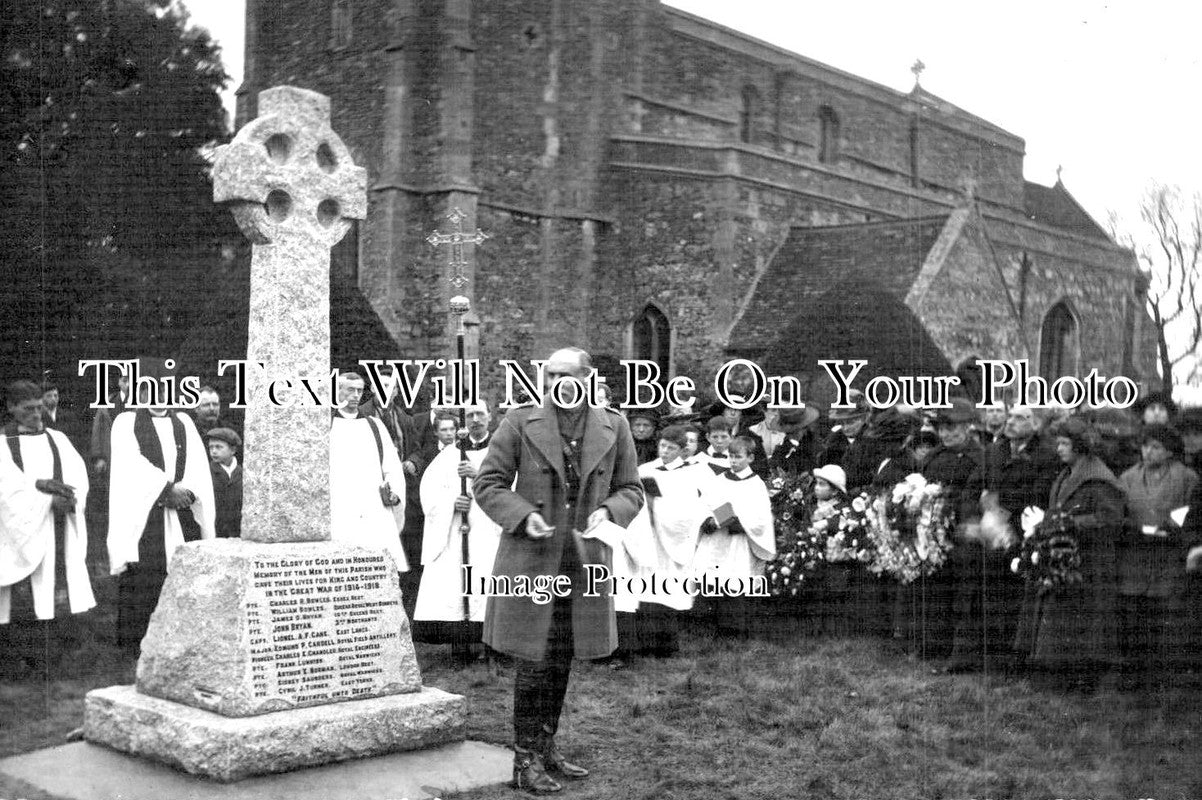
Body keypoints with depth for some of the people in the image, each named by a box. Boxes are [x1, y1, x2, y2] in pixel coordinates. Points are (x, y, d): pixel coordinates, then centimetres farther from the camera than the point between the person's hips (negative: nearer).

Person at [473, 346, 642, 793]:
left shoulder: (613, 429, 5)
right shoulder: (519, 424, -3)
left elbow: (631, 489, 9)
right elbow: (487, 484, -1)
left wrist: (608, 511, -12)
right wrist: (523, 516, -16)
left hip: (584, 563, 3)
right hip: (530, 562, -3)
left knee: (561, 662, 14)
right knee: (533, 663, -2)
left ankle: (546, 748, 30)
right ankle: (525, 760, 11)